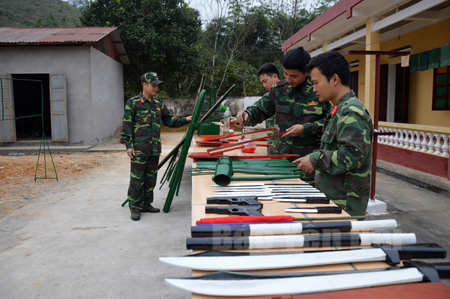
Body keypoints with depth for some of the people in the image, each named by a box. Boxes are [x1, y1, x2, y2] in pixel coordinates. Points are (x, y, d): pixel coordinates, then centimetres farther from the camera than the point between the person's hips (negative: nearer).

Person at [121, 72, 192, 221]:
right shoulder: (133, 103, -4)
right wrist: (129, 145, -12)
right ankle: (135, 208, 10)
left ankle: (146, 204, 26)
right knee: (137, 179, -1)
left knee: (151, 178, 12)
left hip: (154, 148, 6)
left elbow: (169, 120, 18)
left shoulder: (158, 104, 13)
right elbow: (127, 126, -6)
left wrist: (185, 120, 4)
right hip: (139, 148, -6)